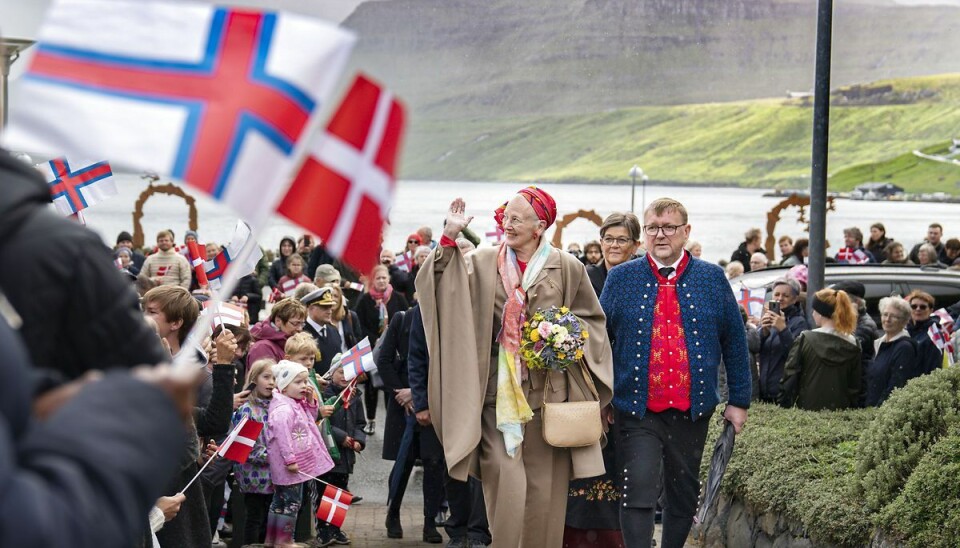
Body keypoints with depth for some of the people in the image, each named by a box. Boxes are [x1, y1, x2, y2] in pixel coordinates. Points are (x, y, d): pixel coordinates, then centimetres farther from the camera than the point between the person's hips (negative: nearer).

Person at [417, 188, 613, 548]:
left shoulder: (566, 268, 2)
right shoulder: (484, 262, 4)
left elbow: (591, 318, 12)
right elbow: (437, 284, -6)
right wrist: (449, 237, -15)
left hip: (549, 391, 0)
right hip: (500, 392, 0)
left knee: (545, 486, 3)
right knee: (505, 483, -7)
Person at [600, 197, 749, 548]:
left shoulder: (712, 278, 4)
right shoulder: (621, 278, 3)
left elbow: (735, 343, 7)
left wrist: (739, 400, 4)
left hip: (693, 411, 2)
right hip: (638, 411, -2)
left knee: (684, 496, 13)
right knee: (638, 493, -11)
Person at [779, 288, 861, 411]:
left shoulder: (805, 340, -4)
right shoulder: (852, 344, 3)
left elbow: (789, 377, -3)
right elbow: (855, 386, 5)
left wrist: (785, 406, 4)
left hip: (808, 409, -2)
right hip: (841, 412, 2)